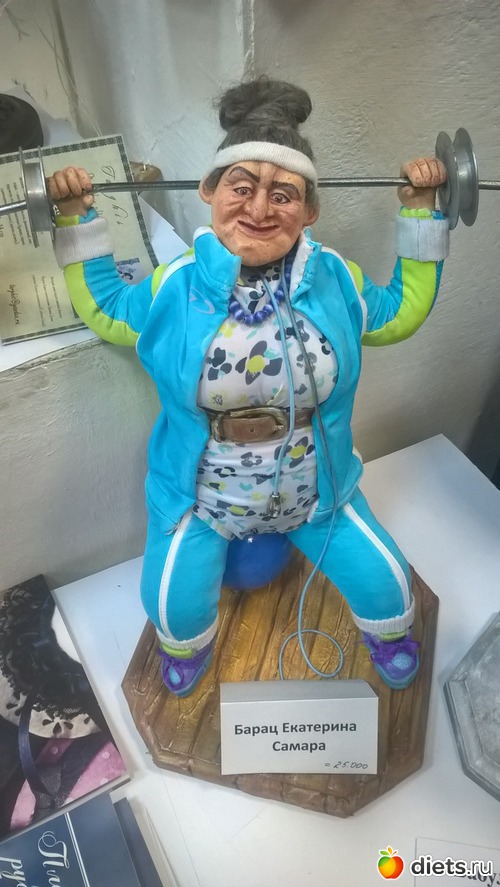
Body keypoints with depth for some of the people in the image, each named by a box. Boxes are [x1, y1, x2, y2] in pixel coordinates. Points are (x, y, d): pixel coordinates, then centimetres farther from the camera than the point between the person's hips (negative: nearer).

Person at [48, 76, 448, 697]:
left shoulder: (337, 282, -11)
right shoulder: (174, 289, -13)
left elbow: (404, 310, 7)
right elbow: (102, 310, 5)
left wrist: (420, 212, 0)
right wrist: (76, 218, -3)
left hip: (316, 490, 1)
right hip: (201, 497, 0)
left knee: (383, 581, 8)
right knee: (174, 604, -1)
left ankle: (386, 631, 49)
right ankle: (187, 644, 42)